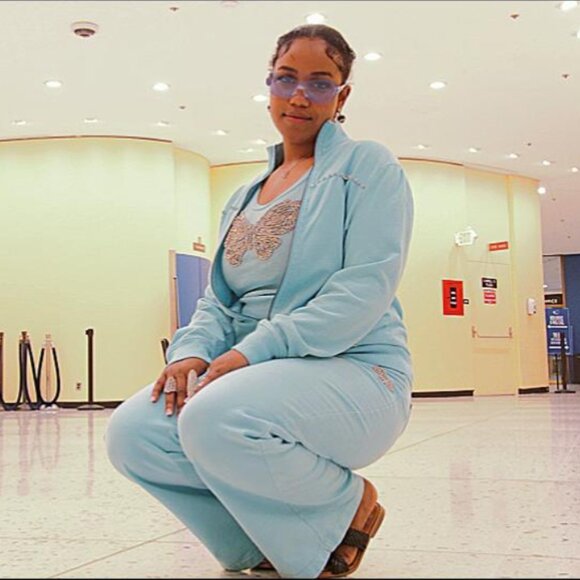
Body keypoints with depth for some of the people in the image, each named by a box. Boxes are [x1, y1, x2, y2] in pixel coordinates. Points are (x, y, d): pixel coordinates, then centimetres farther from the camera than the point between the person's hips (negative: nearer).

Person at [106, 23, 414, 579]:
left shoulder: (367, 166, 1)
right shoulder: (244, 197, 21)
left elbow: (367, 287, -13)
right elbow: (219, 298, 18)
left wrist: (254, 350, -21)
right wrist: (192, 351, -7)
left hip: (351, 369, -6)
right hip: (251, 371, 7)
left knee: (216, 422, -35)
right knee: (132, 433, -18)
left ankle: (349, 503, -5)